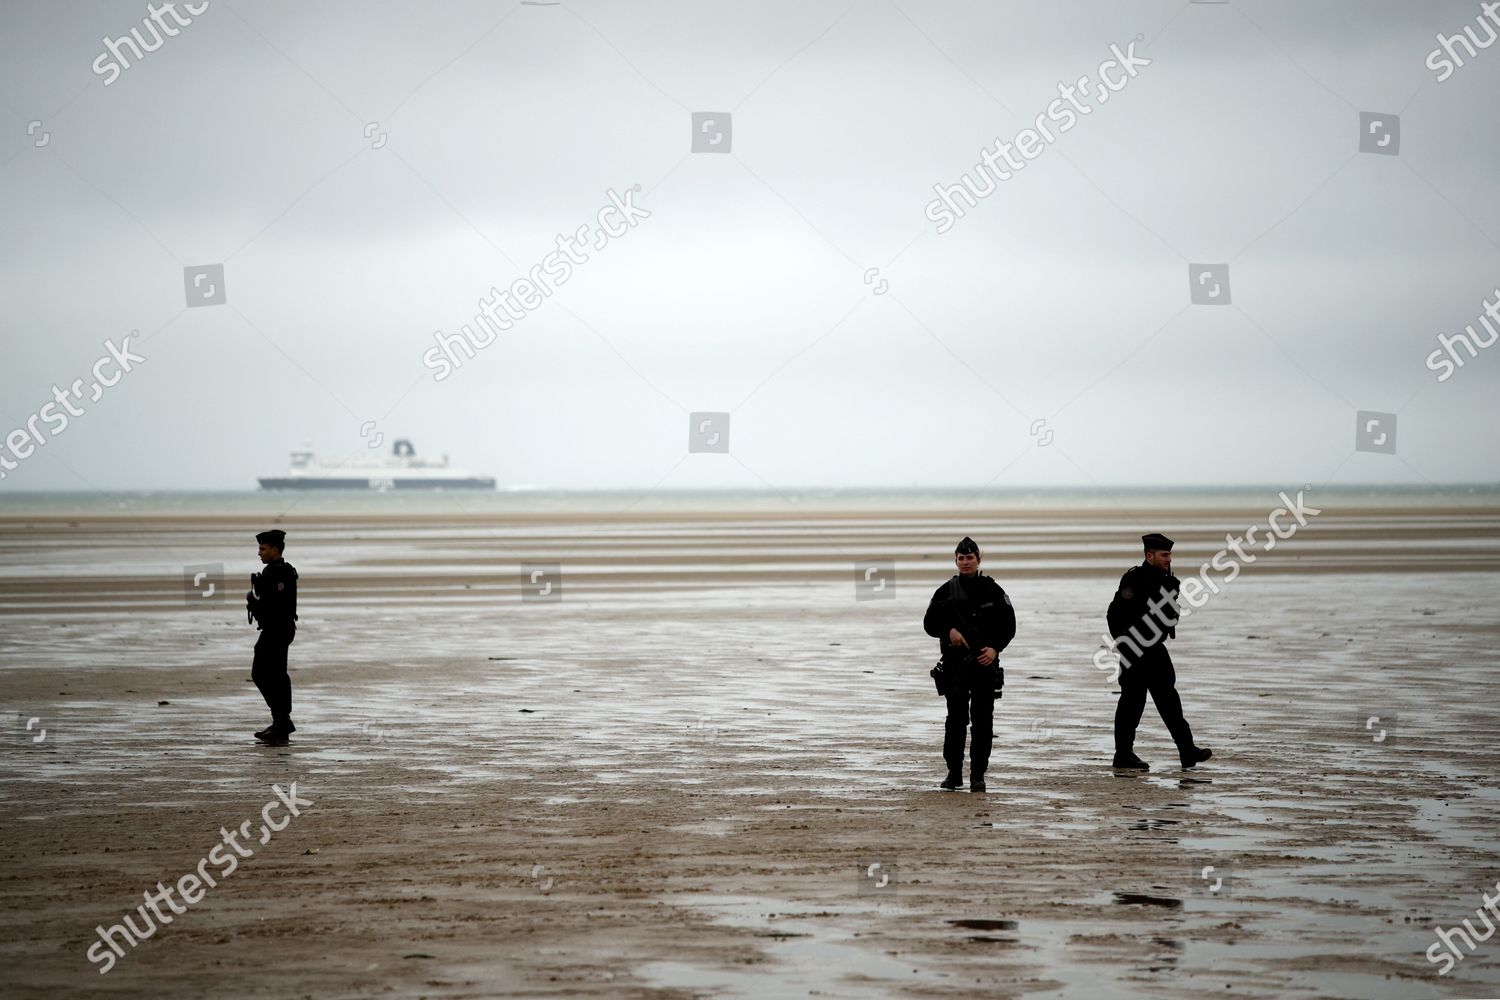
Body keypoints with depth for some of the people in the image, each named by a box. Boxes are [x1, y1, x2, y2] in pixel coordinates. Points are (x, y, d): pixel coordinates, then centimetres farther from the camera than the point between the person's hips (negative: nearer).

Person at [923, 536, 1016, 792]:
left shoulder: (993, 591, 4)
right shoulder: (946, 592, 8)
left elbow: (1008, 625, 3)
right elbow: (930, 623, 7)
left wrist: (995, 648, -12)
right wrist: (949, 631, -12)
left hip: (985, 662, -1)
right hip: (954, 663, 1)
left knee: (982, 720, -3)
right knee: (955, 719, 1)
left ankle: (978, 775, 1)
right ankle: (954, 773, 10)